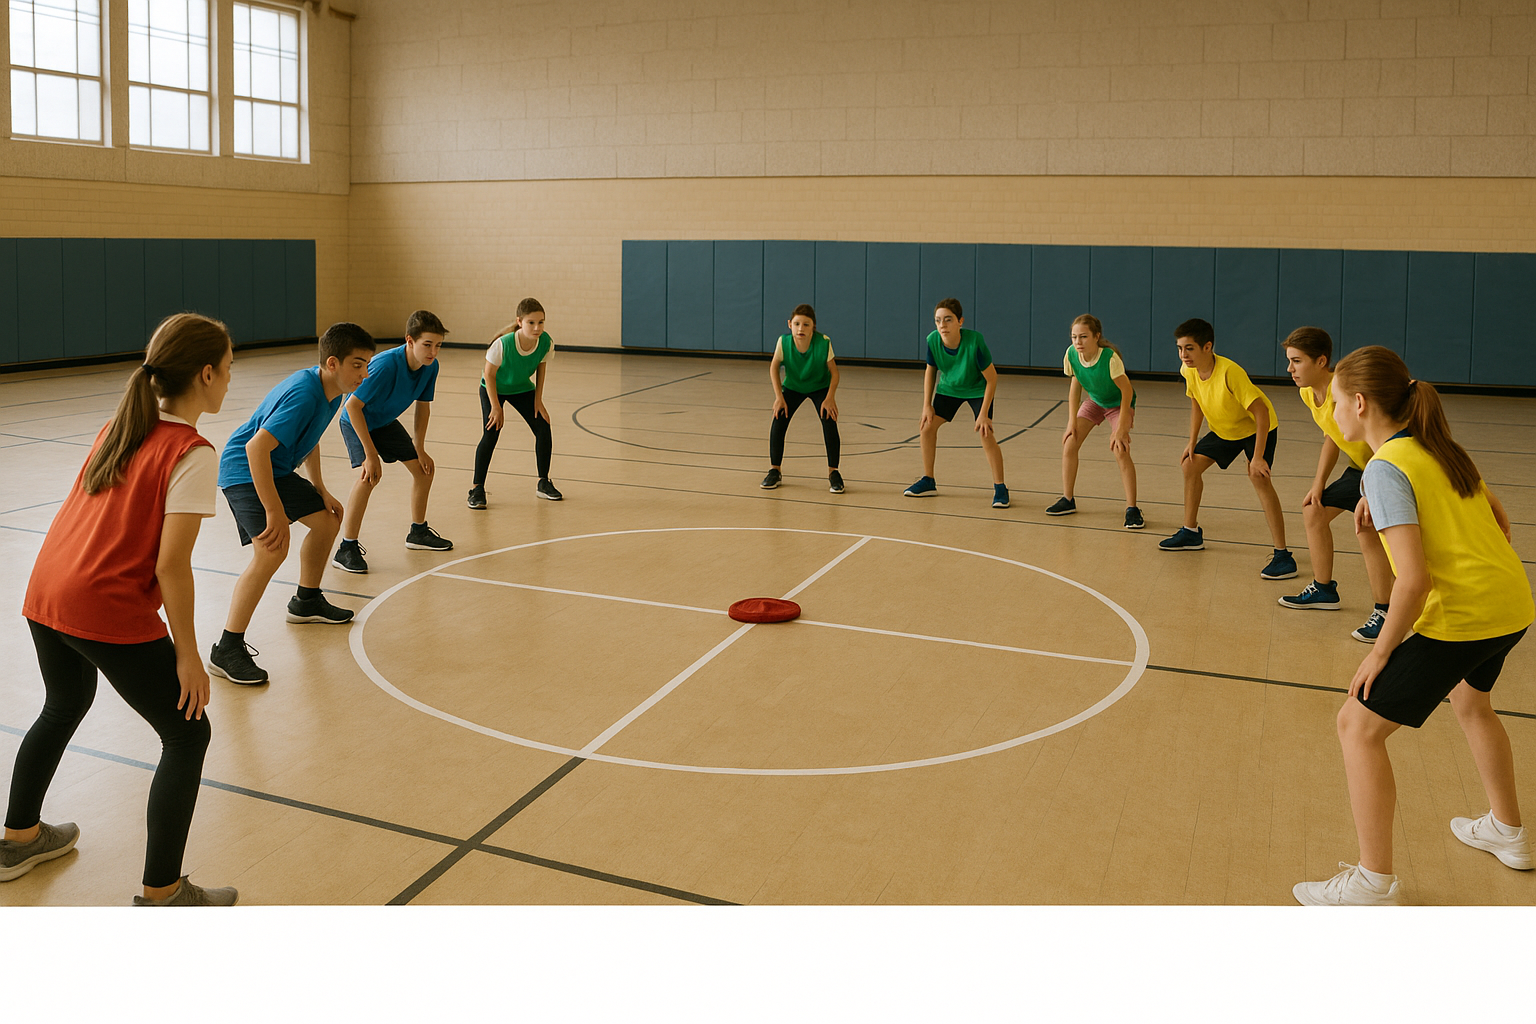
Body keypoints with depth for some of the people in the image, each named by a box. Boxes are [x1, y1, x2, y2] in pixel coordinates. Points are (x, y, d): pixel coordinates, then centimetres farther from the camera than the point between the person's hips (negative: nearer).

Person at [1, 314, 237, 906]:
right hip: (110, 612, -9)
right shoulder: (191, 453, -13)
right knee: (187, 735, 4)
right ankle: (160, 895, 7)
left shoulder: (120, 426, 11)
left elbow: (85, 512, 16)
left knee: (65, 708, 32)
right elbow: (171, 564, -16)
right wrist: (186, 652, -10)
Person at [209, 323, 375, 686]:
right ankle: (228, 649, -20)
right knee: (273, 548, -26)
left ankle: (306, 601, 42)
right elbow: (256, 447, -36)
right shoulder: (303, 395, -30)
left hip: (277, 470, 10)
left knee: (328, 521, 20)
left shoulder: (331, 391, 1)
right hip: (244, 470, -10)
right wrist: (275, 513, -35)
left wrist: (321, 491, 15)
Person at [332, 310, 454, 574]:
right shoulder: (386, 365, -37)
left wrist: (420, 449, 2)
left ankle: (418, 533, 29)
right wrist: (371, 454, -34)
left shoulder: (431, 366, -16)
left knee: (424, 468, 9)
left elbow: (423, 407, 1)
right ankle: (347, 549, -21)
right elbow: (352, 406, -34)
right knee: (371, 474, -28)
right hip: (356, 421, -7)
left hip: (386, 422, 7)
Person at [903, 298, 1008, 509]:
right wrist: (927, 406, -4)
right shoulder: (933, 340, -24)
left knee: (986, 434, -17)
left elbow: (991, 377, -23)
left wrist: (984, 414, -23)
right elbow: (930, 370, -3)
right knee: (927, 426, -2)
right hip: (949, 388, 4)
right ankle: (928, 481, 15)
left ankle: (999, 488, -2)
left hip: (978, 389, -4)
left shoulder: (975, 341, -35)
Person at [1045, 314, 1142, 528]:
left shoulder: (1110, 358, -37)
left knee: (1120, 450, -22)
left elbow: (1127, 390, -28)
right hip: (1093, 401, 5)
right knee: (1069, 443, -4)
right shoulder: (1071, 354, -22)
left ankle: (1132, 509, -12)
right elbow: (1076, 384, -5)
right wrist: (1072, 421, -8)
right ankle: (1067, 500, 14)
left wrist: (1121, 428, -28)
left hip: (1119, 404, -5)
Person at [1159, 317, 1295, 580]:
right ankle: (1191, 533, 27)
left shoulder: (1230, 372, -36)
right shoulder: (1189, 370, -14)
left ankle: (1283, 556, -23)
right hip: (1223, 429, 8)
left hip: (1257, 427, -8)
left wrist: (1257, 457, -36)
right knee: (1190, 465, 6)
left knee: (1258, 478, -27)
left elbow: (1261, 412, -34)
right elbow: (1196, 403, 6)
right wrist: (1192, 443, 2)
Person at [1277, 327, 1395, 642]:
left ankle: (1384, 613, -11)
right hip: (1362, 466, 10)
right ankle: (1323, 589, 31)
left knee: (1367, 526, -25)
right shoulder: (1307, 393, -2)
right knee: (1314, 510, 13)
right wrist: (1319, 483, 9)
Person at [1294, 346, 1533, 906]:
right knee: (1468, 699, 35)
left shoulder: (1386, 469, -17)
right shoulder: (1442, 447, 9)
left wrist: (1381, 652, -12)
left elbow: (1415, 579, -23)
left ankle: (1373, 884, 4)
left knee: (1359, 724, -2)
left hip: (1460, 616, -10)